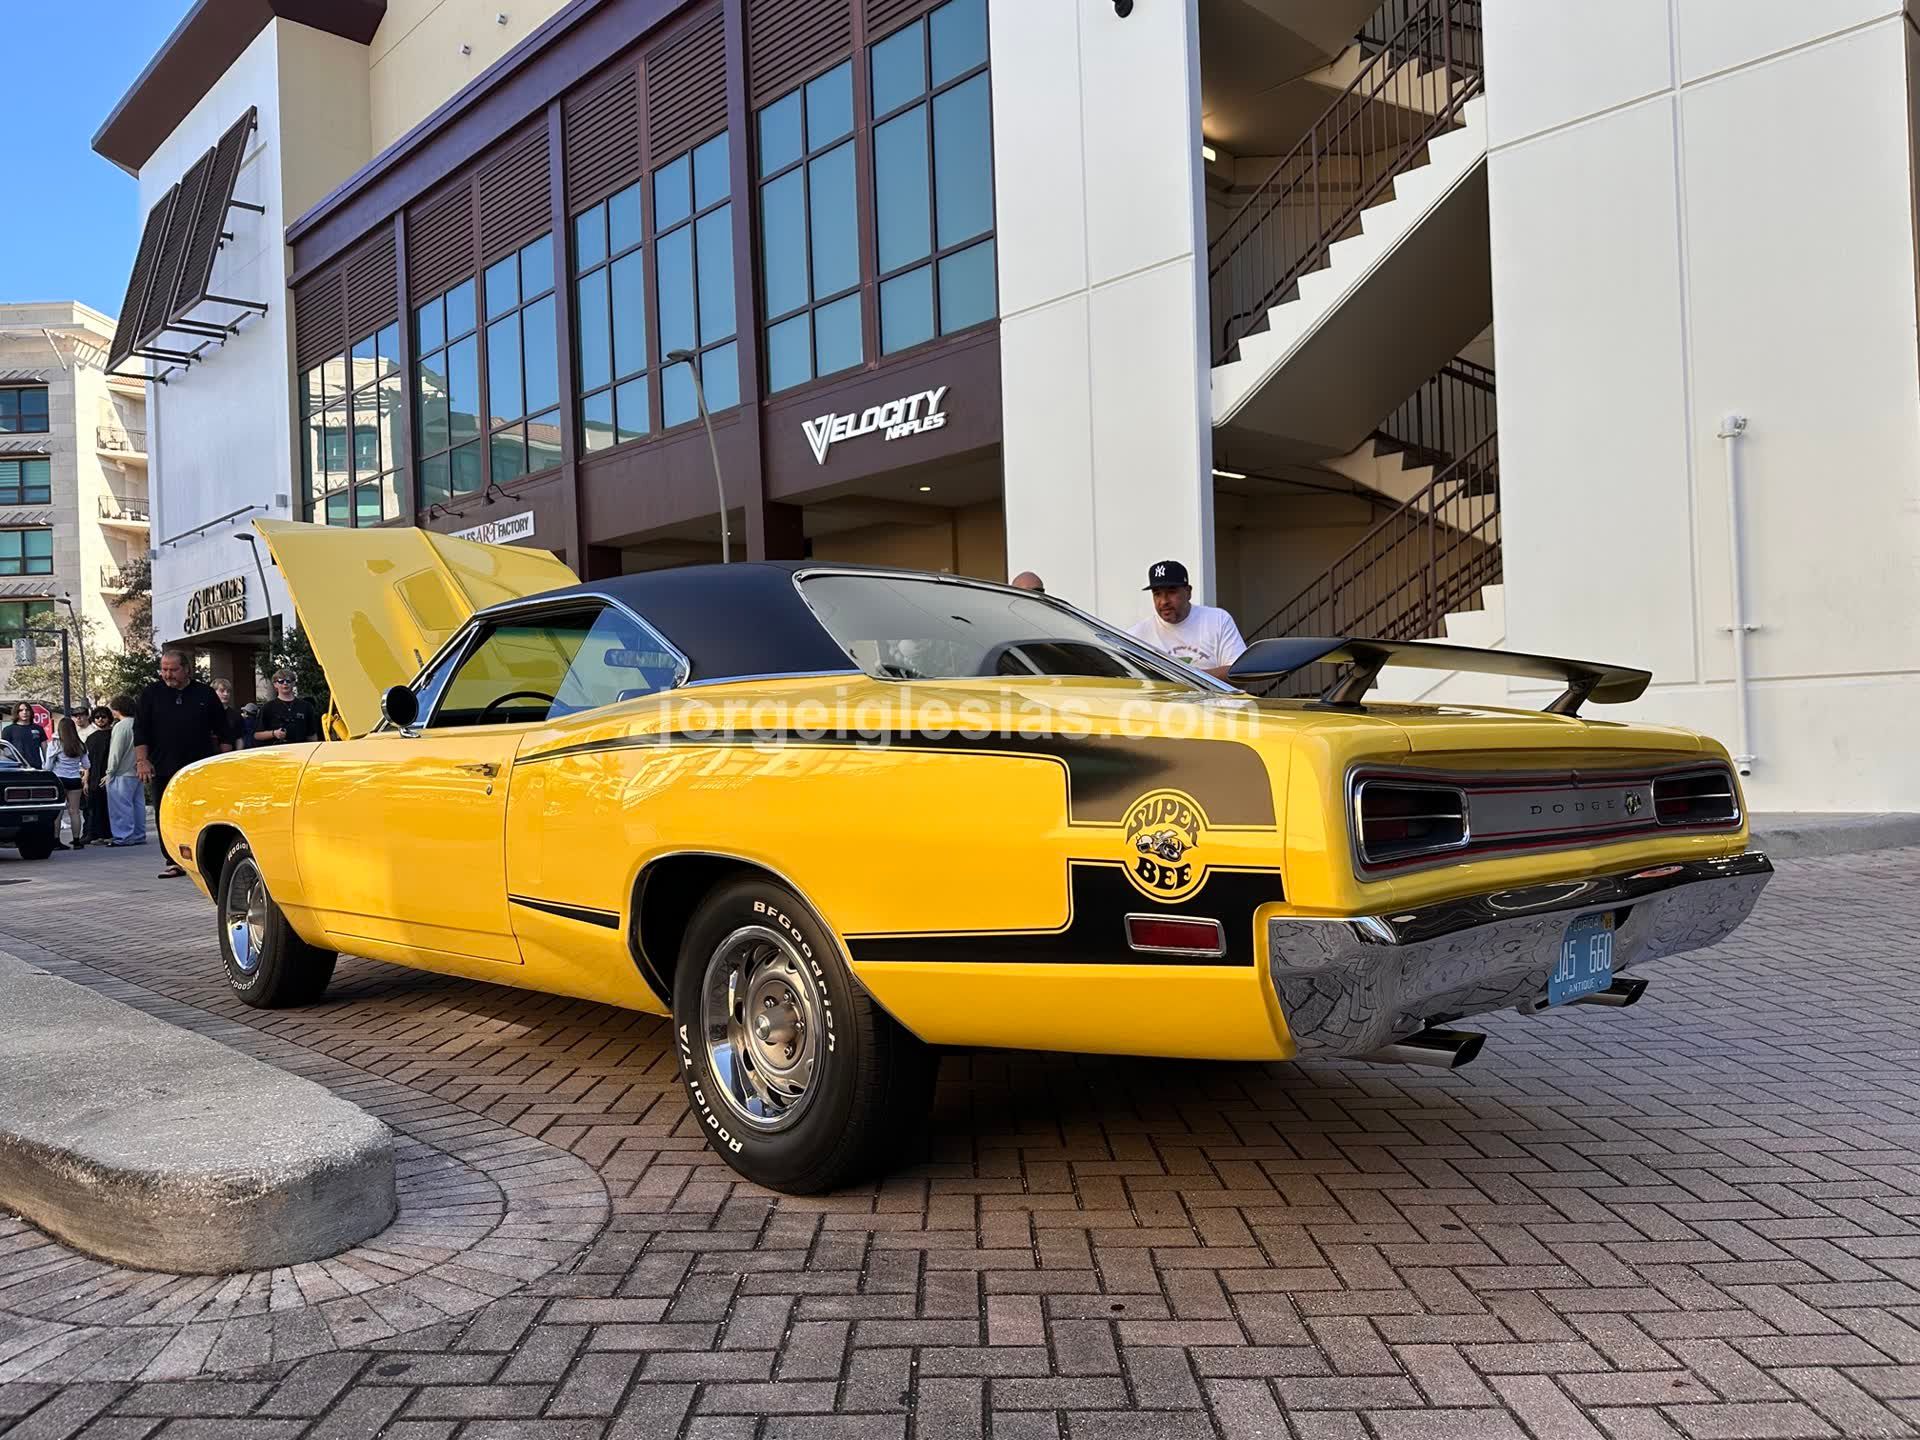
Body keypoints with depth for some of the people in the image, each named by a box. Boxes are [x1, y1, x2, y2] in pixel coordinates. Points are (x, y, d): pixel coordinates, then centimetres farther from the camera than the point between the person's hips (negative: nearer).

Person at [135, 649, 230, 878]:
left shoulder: (205, 694, 7)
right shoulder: (151, 694, 8)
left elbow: (222, 731, 10)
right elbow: (140, 730, 5)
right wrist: (142, 760, -6)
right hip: (163, 770, 1)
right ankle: (174, 862, 8)